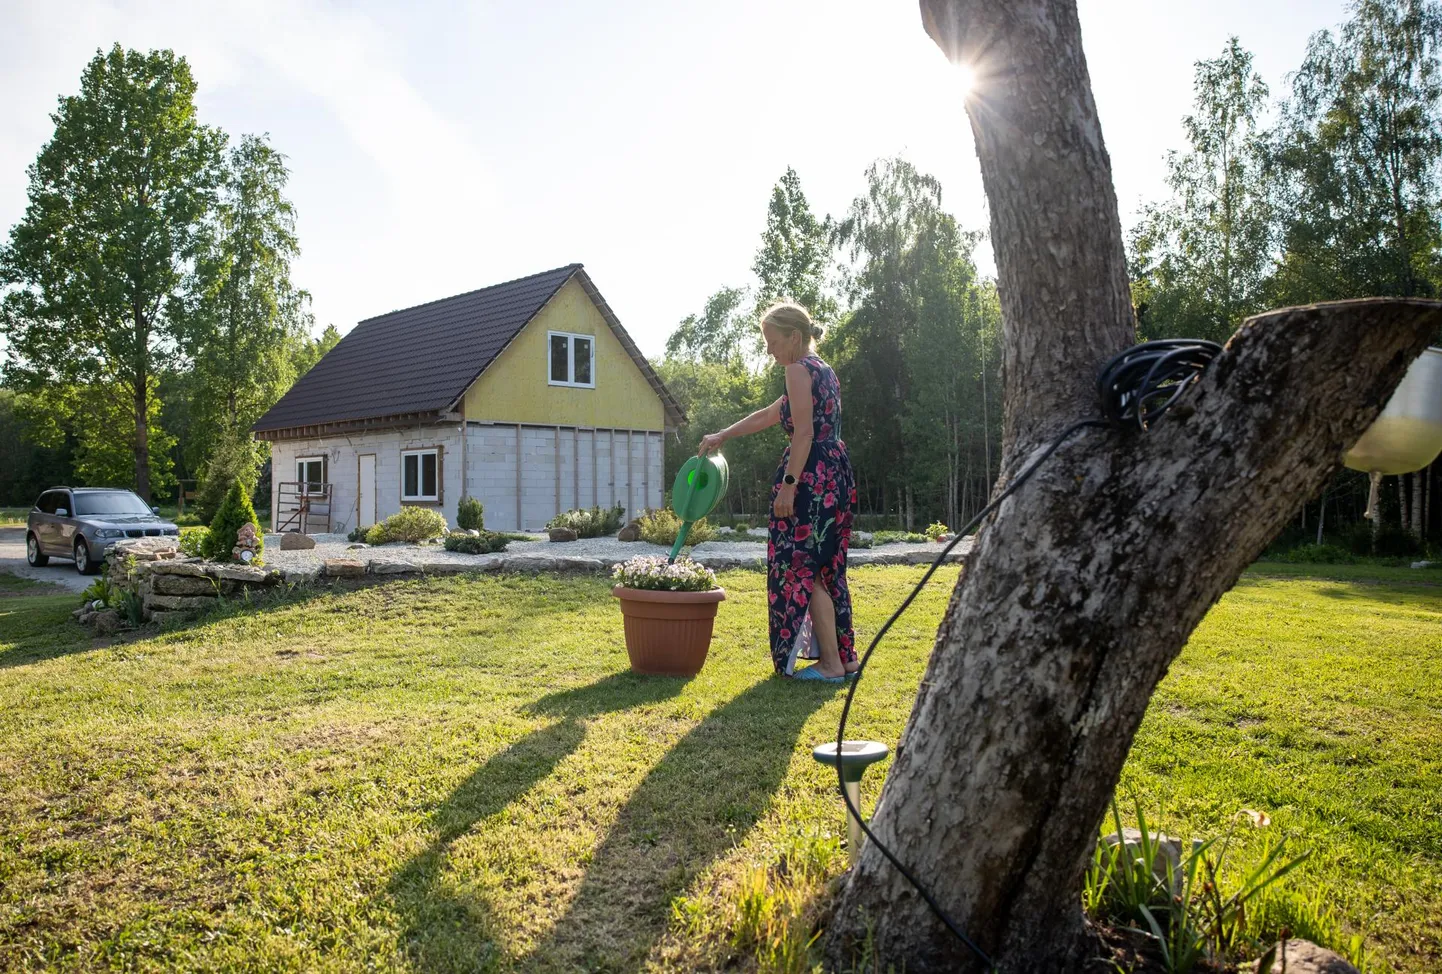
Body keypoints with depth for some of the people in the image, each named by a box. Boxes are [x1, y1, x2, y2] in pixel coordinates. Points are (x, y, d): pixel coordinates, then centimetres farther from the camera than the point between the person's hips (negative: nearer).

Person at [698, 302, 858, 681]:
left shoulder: (799, 369, -9)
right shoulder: (823, 370, 22)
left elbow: (803, 432, -19)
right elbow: (769, 415, 28)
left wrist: (789, 484, -21)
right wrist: (722, 436, 30)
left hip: (811, 476, -10)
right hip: (836, 472, 10)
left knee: (801, 569, -4)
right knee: (827, 569, 14)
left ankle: (831, 663, -1)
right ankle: (844, 655, 19)